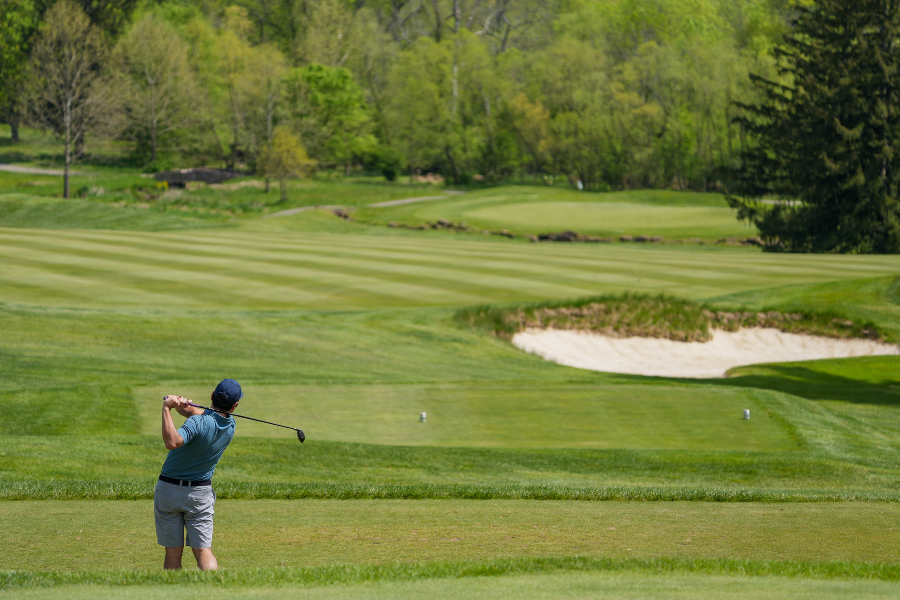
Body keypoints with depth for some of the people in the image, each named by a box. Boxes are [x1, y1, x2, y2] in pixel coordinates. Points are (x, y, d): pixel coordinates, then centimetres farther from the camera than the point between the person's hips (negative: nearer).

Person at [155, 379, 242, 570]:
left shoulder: (199, 423, -23)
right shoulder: (230, 426, -1)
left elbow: (172, 442, -39)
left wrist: (167, 409, -36)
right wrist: (184, 406, -9)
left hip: (169, 489, -3)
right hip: (200, 494, 3)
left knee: (173, 553, 5)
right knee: (204, 551, -2)